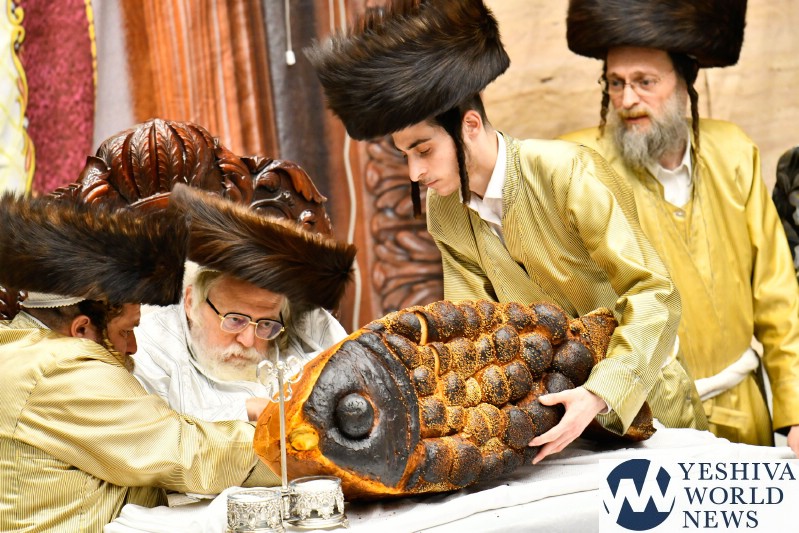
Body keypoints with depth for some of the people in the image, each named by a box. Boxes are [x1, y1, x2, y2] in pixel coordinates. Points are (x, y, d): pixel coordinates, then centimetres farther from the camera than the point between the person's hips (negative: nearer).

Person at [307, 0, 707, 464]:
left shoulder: (568, 173, -24)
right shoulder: (443, 210, -5)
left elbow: (655, 294, -25)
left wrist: (600, 396, -37)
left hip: (641, 407, -4)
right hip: (557, 414, 4)